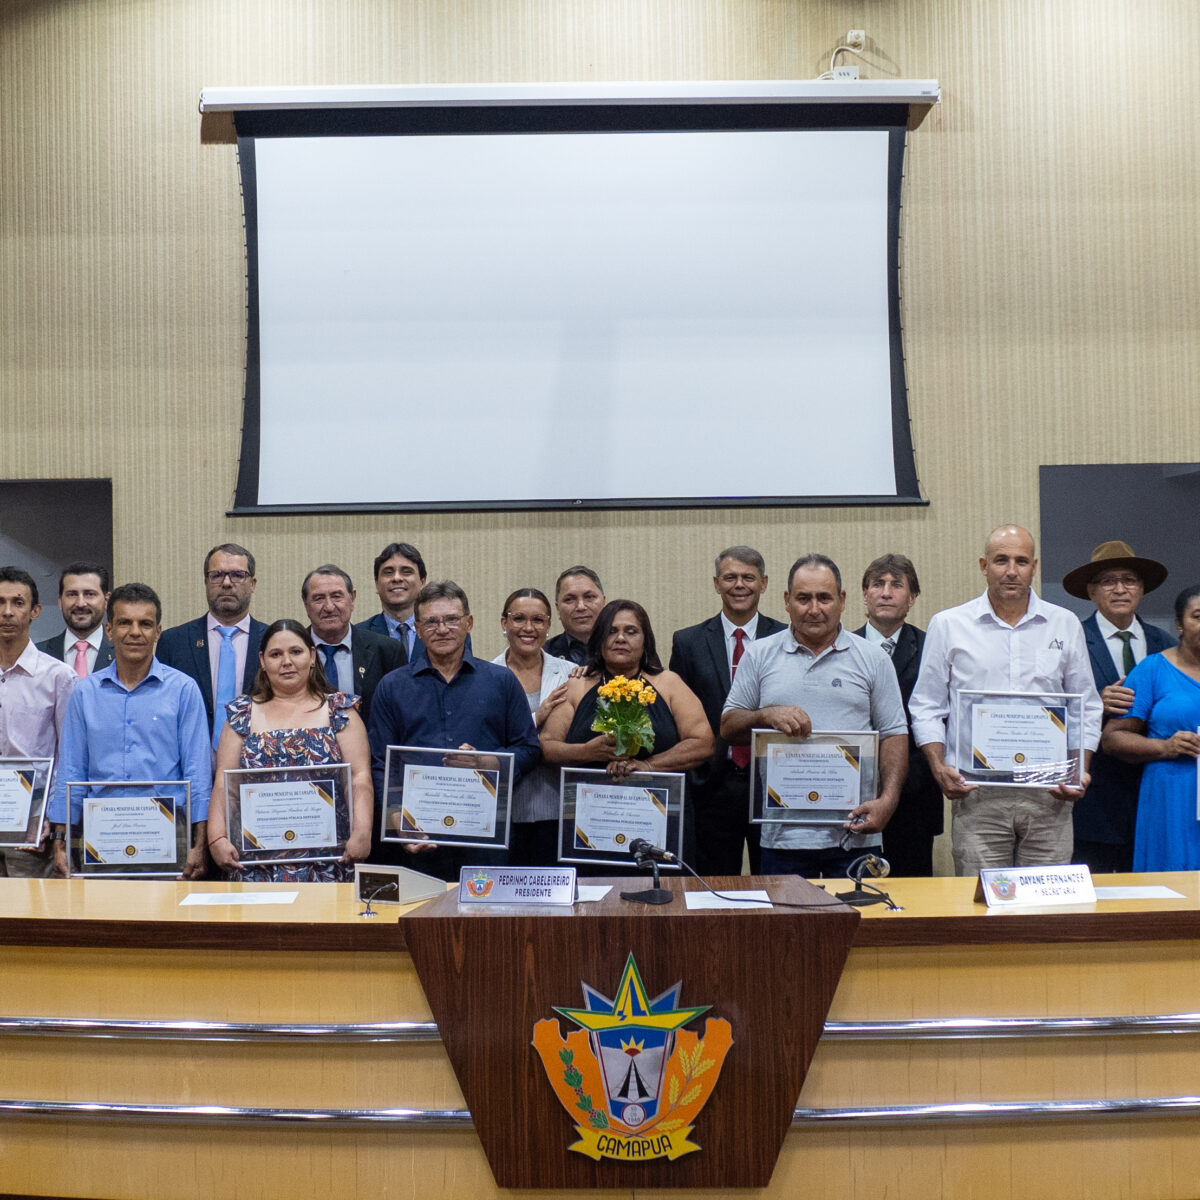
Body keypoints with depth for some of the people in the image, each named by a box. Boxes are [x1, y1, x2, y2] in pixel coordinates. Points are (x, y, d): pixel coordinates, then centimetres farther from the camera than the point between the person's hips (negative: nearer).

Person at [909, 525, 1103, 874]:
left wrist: (1081, 772, 1)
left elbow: (1087, 710, 14)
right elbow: (926, 708, 7)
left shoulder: (1065, 625, 11)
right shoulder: (948, 626, 6)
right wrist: (939, 767, -7)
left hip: (1049, 796, 2)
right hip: (976, 796, -1)